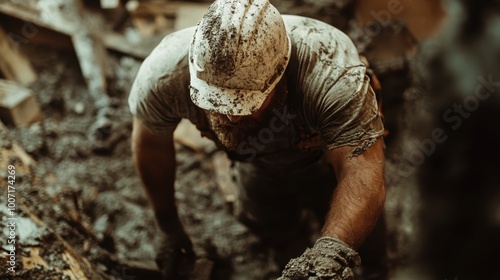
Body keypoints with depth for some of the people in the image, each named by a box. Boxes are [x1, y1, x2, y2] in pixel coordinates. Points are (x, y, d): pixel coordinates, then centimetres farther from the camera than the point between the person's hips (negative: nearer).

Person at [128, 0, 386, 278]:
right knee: (278, 236, 17)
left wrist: (333, 250, -72)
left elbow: (363, 175, -52)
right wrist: (169, 226, -6)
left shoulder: (331, 72, -46)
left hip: (328, 150, -2)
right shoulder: (163, 75, -37)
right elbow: (151, 142, -17)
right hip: (261, 159, 2)